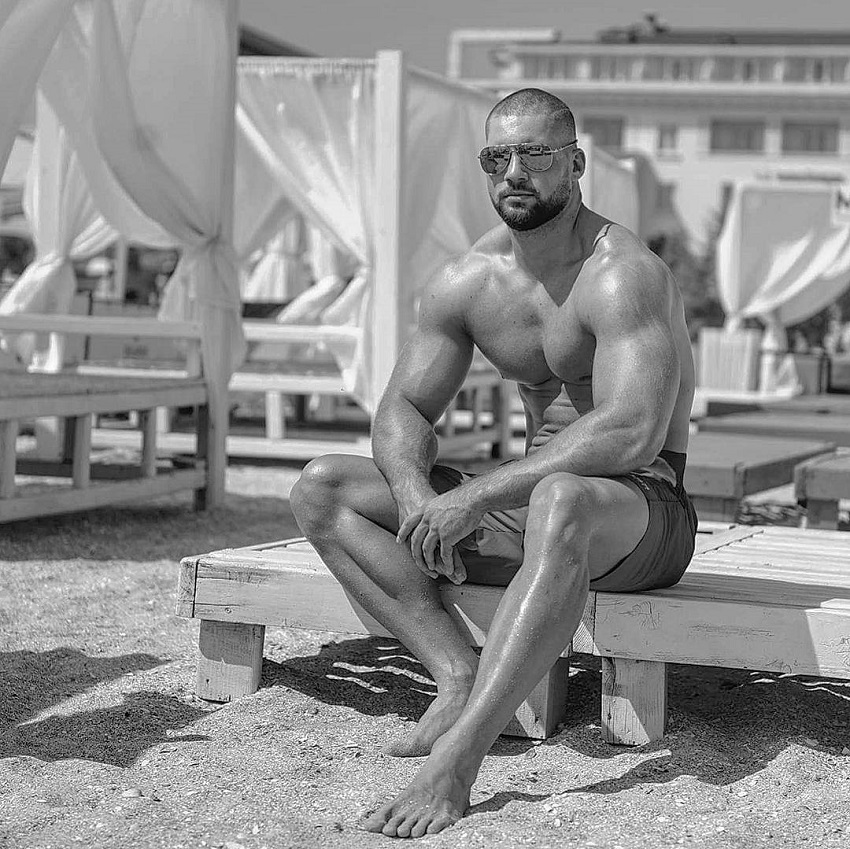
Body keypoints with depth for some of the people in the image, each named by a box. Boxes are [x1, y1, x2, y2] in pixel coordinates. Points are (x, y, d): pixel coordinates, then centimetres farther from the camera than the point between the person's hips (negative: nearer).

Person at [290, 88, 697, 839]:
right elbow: (403, 410, 5)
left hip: (643, 509, -7)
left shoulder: (622, 275, -18)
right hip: (525, 502, 7)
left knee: (561, 501, -44)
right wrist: (415, 494, -19)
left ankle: (457, 761, -46)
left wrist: (476, 495, -31)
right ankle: (459, 674, -22)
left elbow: (631, 435, -31)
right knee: (321, 489, -5)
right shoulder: (467, 283, 4)